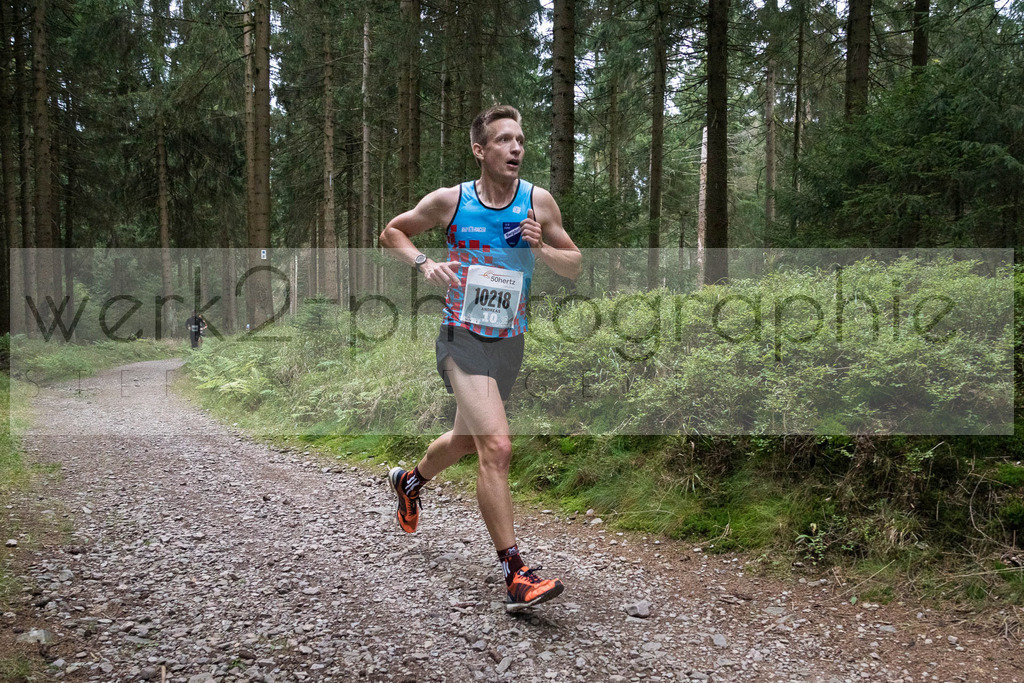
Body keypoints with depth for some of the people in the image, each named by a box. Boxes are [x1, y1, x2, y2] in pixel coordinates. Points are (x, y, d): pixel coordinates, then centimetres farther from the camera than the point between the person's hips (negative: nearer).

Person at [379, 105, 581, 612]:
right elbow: (391, 232, 10)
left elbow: (575, 266, 6)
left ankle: (409, 481, 55)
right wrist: (423, 262, -9)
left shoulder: (539, 202, 1)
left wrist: (540, 249, -14)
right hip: (463, 341, -4)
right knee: (497, 447, -20)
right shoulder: (449, 202, -5)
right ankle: (515, 575, -15)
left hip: (510, 343, 5)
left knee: (466, 440, 23)